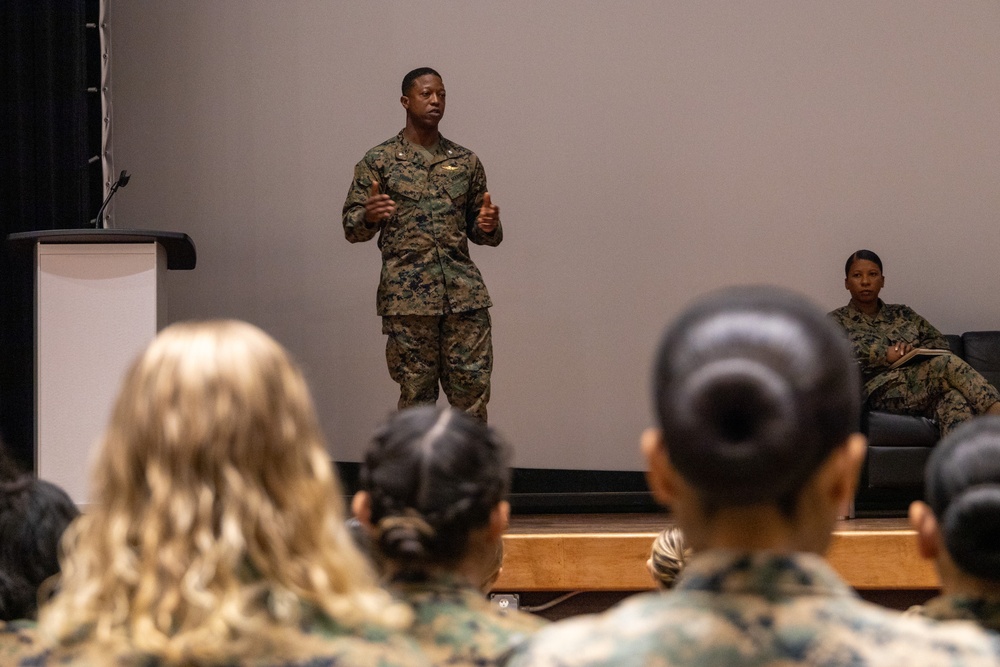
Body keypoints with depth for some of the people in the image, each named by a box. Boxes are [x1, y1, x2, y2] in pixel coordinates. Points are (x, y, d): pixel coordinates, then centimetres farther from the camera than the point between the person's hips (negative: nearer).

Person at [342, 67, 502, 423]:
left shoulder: (466, 162, 13)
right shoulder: (378, 161, 5)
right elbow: (351, 226, 3)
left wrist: (489, 227, -5)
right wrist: (369, 216, -20)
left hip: (465, 294, 2)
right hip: (407, 296, -2)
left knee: (473, 390, -2)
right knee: (417, 393, 1)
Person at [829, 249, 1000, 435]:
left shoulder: (902, 314, 28)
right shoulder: (837, 320, 16)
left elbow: (940, 342, 19)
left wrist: (915, 350, -4)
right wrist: (886, 355, -12)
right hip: (882, 390, -4)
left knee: (954, 397, -37)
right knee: (946, 364, -32)